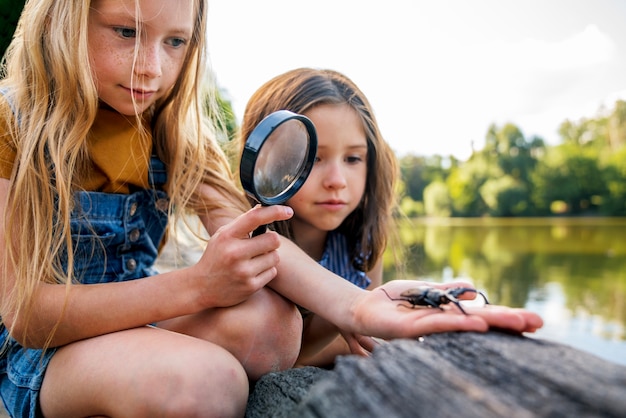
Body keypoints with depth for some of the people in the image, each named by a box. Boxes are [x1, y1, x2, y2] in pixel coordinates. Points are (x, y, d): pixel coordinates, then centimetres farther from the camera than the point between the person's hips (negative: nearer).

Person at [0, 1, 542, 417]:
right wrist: (196, 286, -36)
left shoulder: (174, 129, -3)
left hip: (139, 318, 4)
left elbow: (246, 230, -20)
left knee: (268, 320, -29)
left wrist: (352, 305, -40)